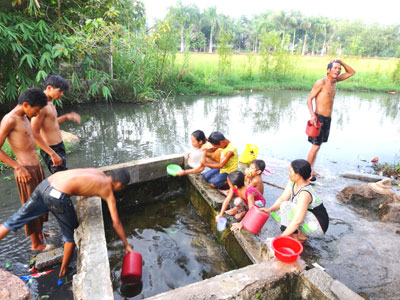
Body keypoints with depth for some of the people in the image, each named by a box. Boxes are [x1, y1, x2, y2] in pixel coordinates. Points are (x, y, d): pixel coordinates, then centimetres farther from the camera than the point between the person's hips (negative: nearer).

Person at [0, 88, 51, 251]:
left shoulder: (24, 118, 11)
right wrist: (18, 167, -20)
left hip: (37, 167, 9)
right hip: (25, 171, -9)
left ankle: (40, 233, 39)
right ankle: (35, 243, 23)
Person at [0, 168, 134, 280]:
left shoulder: (99, 173, 20)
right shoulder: (108, 192, 5)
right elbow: (116, 223, 9)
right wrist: (127, 245, 19)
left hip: (45, 184, 7)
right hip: (58, 196, -7)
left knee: (16, 220, 20)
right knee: (71, 234, 16)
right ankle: (63, 271, 34)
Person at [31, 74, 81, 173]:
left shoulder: (49, 103, 10)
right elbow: (35, 134, -23)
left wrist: (66, 117, 12)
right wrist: (53, 154, -24)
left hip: (59, 147, 10)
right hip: (51, 150, -10)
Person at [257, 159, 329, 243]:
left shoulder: (304, 194, -31)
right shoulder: (292, 182, -7)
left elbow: (297, 221, -34)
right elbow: (282, 199, -2)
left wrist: (282, 236, -29)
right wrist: (270, 209, -18)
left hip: (318, 226, -8)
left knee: (286, 206, -27)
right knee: (275, 211, 0)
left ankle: (296, 239, -12)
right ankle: (301, 235, 4)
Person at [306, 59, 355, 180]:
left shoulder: (334, 81, 12)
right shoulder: (321, 82, -10)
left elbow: (351, 72, 24)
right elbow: (309, 99, -12)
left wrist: (341, 62, 7)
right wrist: (312, 115, -23)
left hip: (327, 119, 8)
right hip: (319, 118, -8)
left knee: (318, 145, 11)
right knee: (316, 146, -7)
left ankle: (311, 169, 19)